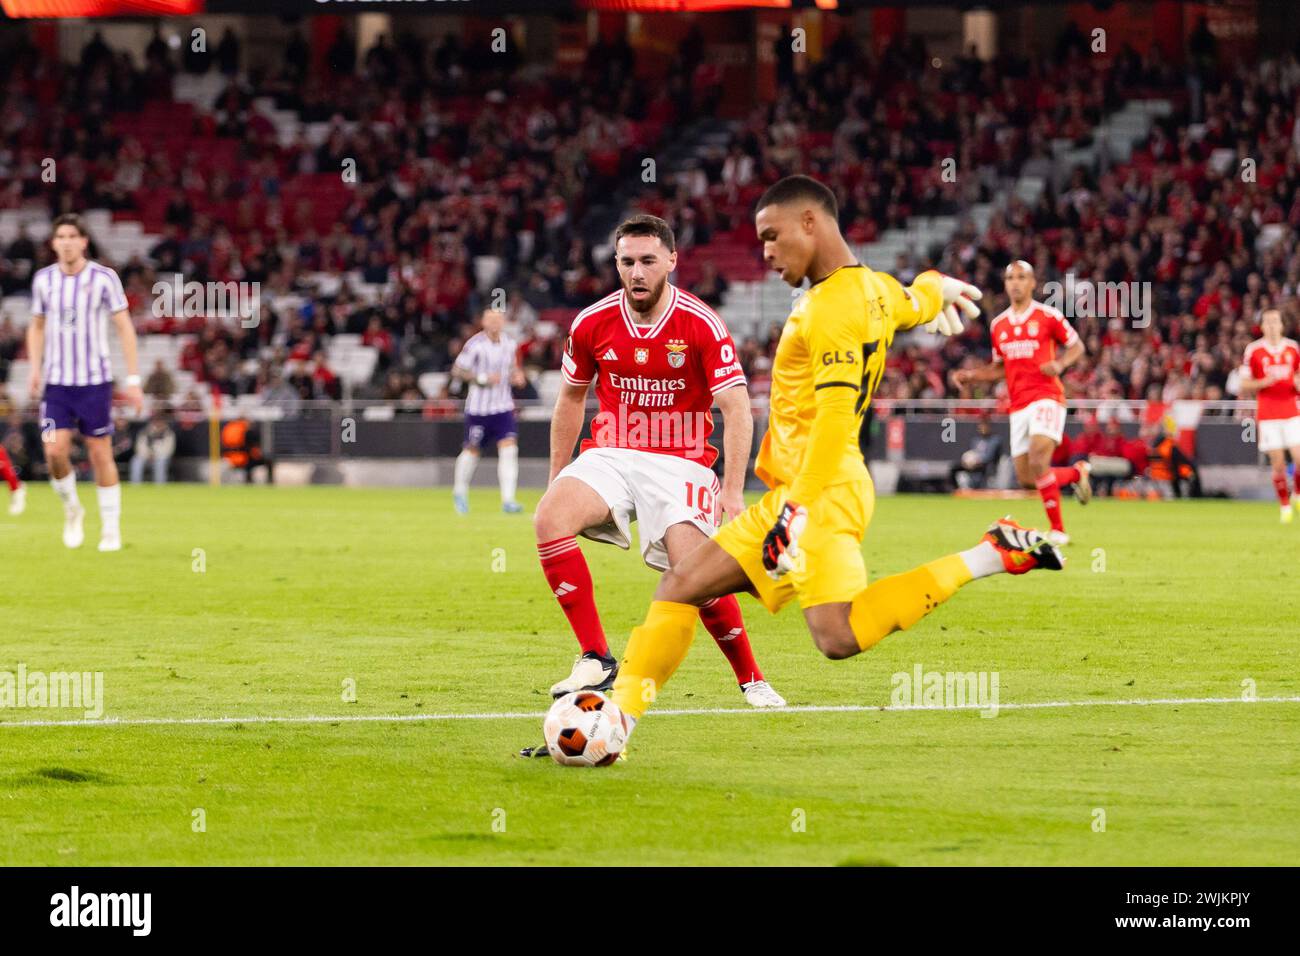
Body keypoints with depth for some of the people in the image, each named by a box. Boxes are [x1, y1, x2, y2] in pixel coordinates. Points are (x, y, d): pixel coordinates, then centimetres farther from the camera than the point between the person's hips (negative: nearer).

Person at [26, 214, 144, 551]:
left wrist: (133, 379, -6)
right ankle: (71, 509, 16)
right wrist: (35, 367, 2)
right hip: (56, 382, 2)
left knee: (100, 454, -1)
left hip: (95, 380, -2)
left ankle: (111, 529, 10)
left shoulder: (104, 278, -6)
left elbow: (125, 327, -2)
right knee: (55, 451, -11)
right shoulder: (44, 279, 4)